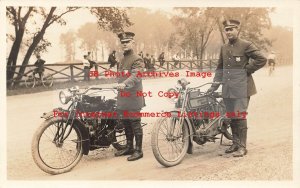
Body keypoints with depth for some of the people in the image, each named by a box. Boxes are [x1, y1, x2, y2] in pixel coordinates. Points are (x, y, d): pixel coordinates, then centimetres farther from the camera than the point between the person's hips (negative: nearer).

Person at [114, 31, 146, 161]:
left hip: (133, 98, -9)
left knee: (135, 124, -4)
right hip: (123, 98, 9)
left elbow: (135, 76, -26)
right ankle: (129, 147, 27)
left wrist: (124, 84, -42)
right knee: (126, 123, 15)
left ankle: (138, 150, 4)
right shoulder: (122, 60, 20)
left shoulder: (137, 60, -10)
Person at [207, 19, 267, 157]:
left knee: (240, 116, -7)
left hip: (241, 88, -6)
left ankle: (242, 147, 1)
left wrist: (247, 70, -6)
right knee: (231, 117, 11)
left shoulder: (246, 45, -4)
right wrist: (214, 86, 12)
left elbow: (262, 59, -8)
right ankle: (235, 143, 23)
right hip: (227, 89, 6)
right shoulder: (224, 48, 15)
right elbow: (220, 68, 18)